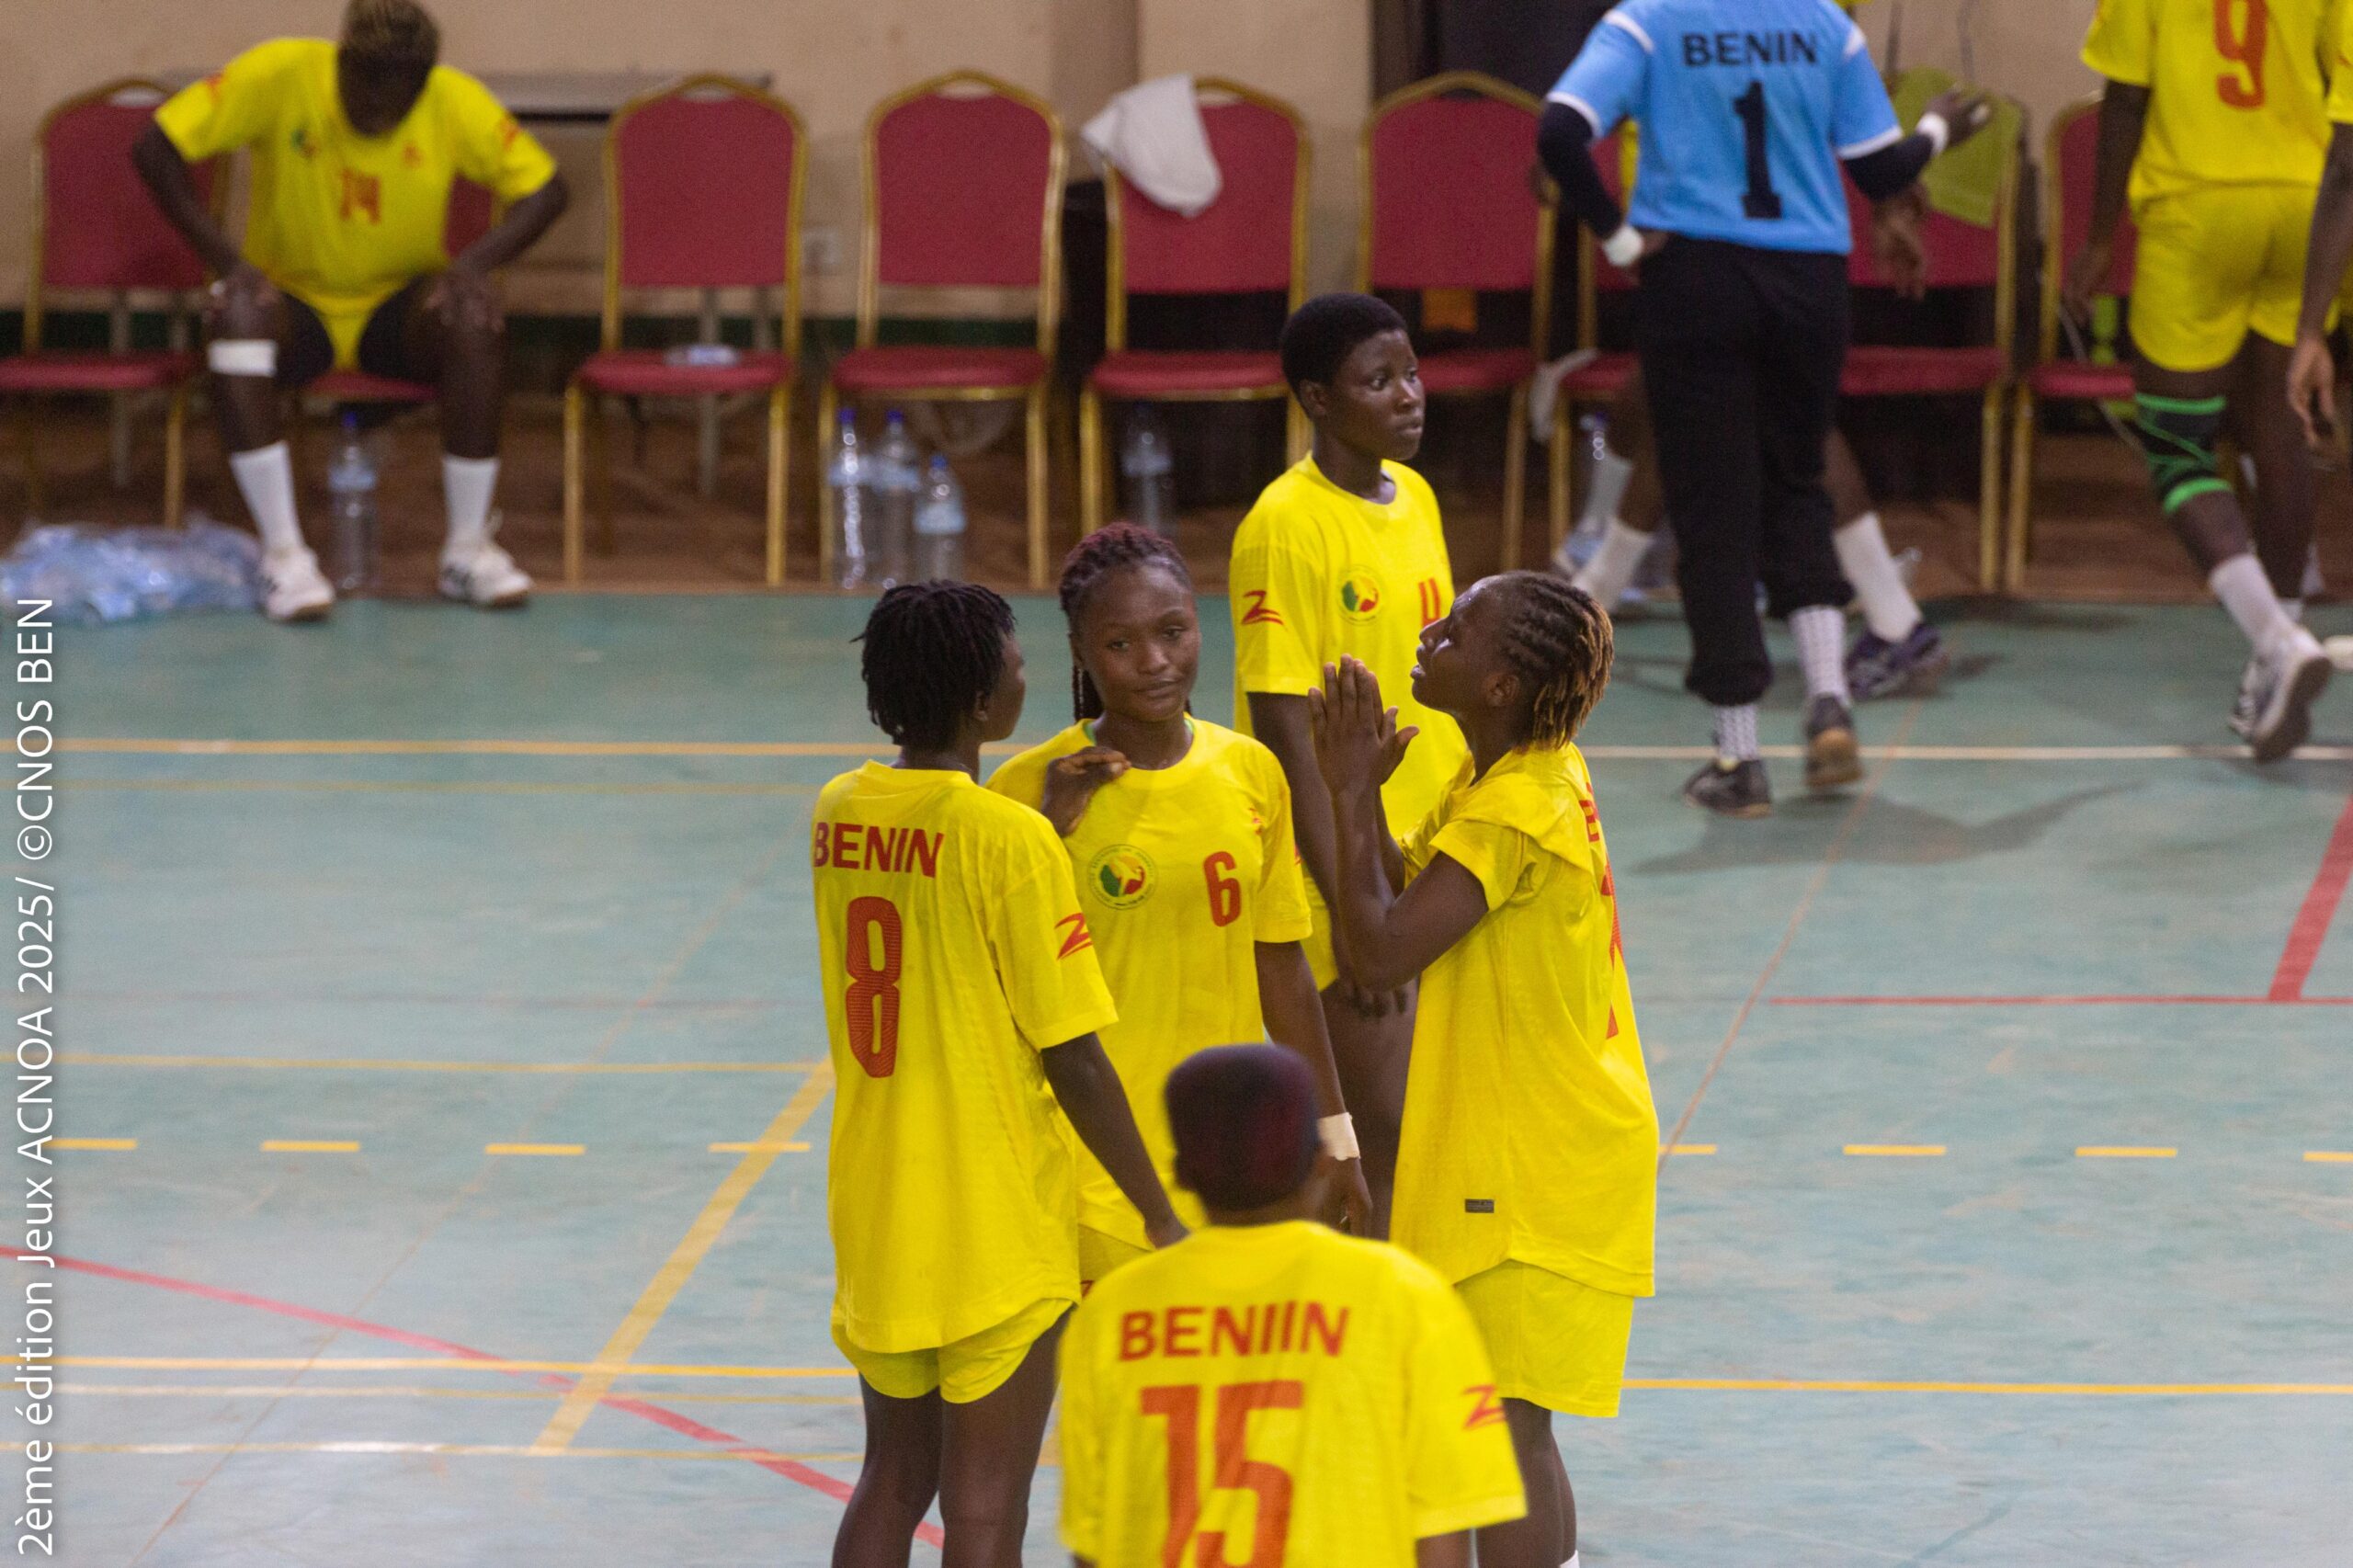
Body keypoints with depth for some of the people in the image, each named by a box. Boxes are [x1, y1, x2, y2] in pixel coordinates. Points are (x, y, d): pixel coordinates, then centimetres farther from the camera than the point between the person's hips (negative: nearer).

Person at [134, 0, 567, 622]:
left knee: (475, 324, -32)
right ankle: (283, 553, -35)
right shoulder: (280, 75, -16)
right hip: (293, 297, -1)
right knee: (237, 317, -36)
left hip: (398, 309, 1)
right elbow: (156, 148, -17)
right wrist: (226, 260, -25)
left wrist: (475, 262, -25)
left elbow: (544, 189, -7)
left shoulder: (454, 100, -11)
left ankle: (469, 547, -22)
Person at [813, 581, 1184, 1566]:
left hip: (873, 1217, 6)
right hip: (996, 1229, -6)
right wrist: (1159, 1217, -7)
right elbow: (1073, 1059, -16)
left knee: (893, 1481, 19)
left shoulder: (837, 813, 2)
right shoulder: (1009, 838, -18)